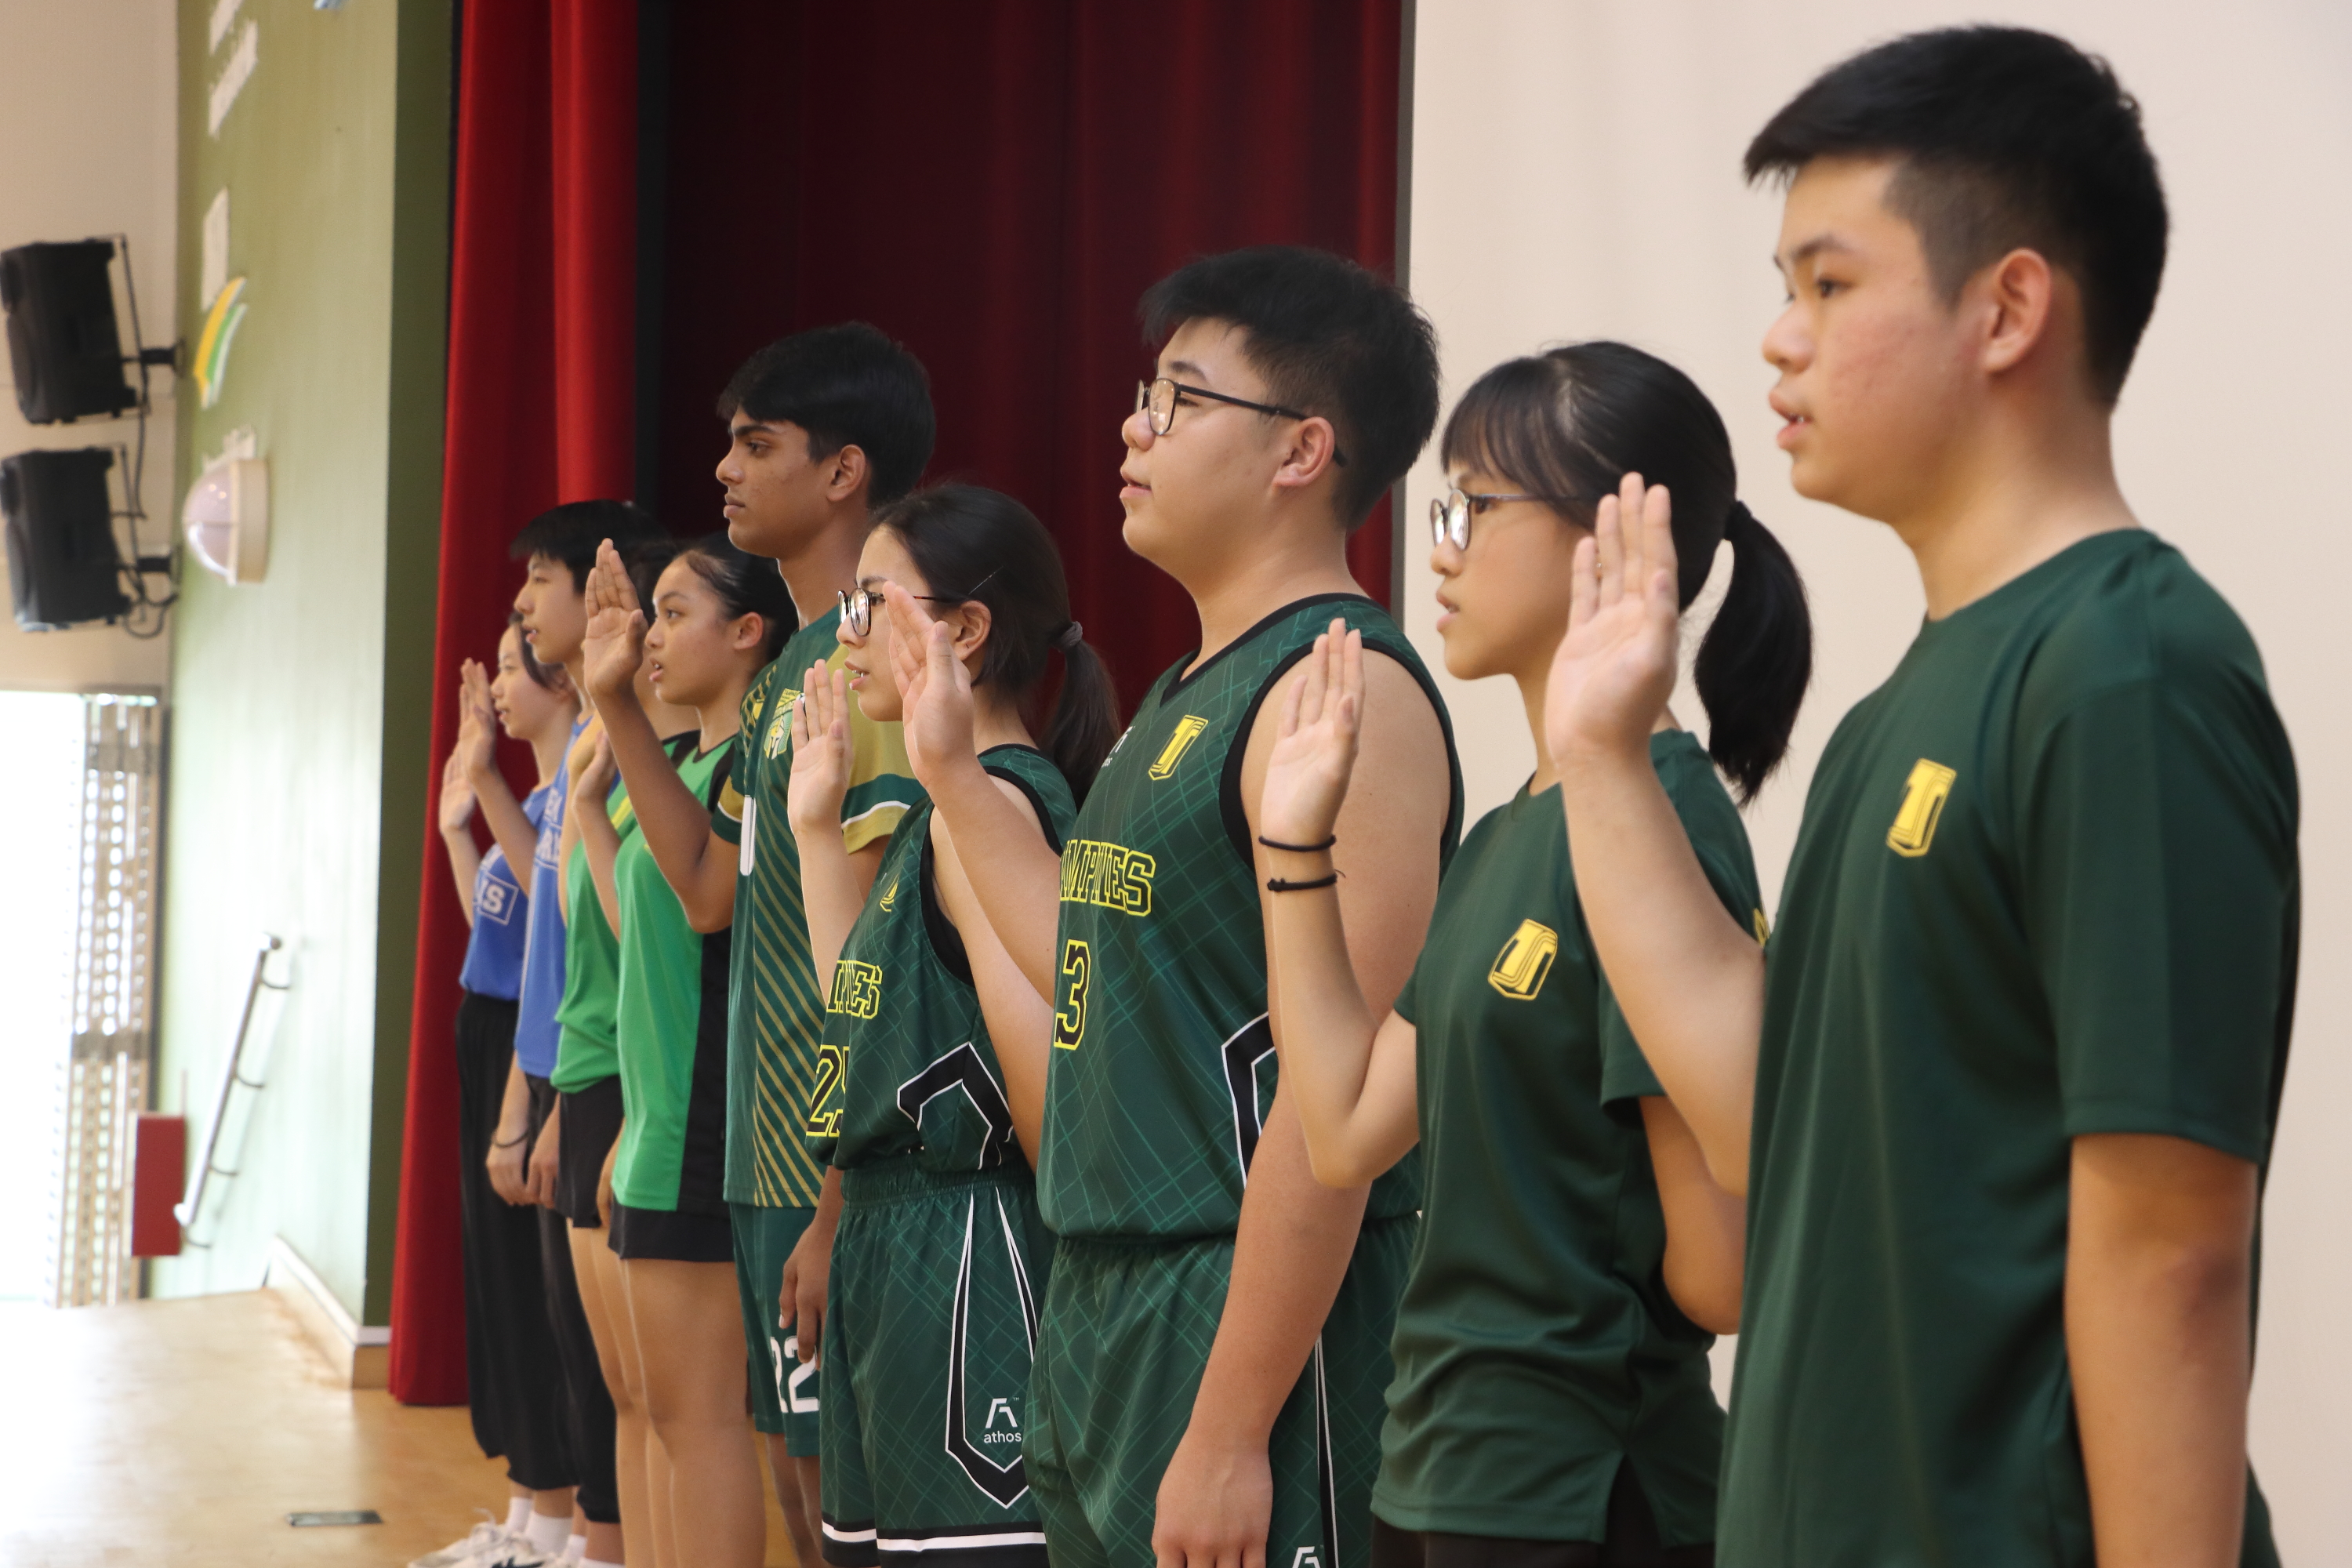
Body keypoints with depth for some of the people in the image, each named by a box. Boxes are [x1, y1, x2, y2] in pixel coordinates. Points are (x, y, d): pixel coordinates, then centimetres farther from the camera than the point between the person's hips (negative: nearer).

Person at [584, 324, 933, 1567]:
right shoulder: (791, 669, 14)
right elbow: (711, 889, 17)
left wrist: (837, 1209, -22)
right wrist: (618, 709, 12)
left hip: (843, 1168, -9)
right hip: (771, 1155, 9)